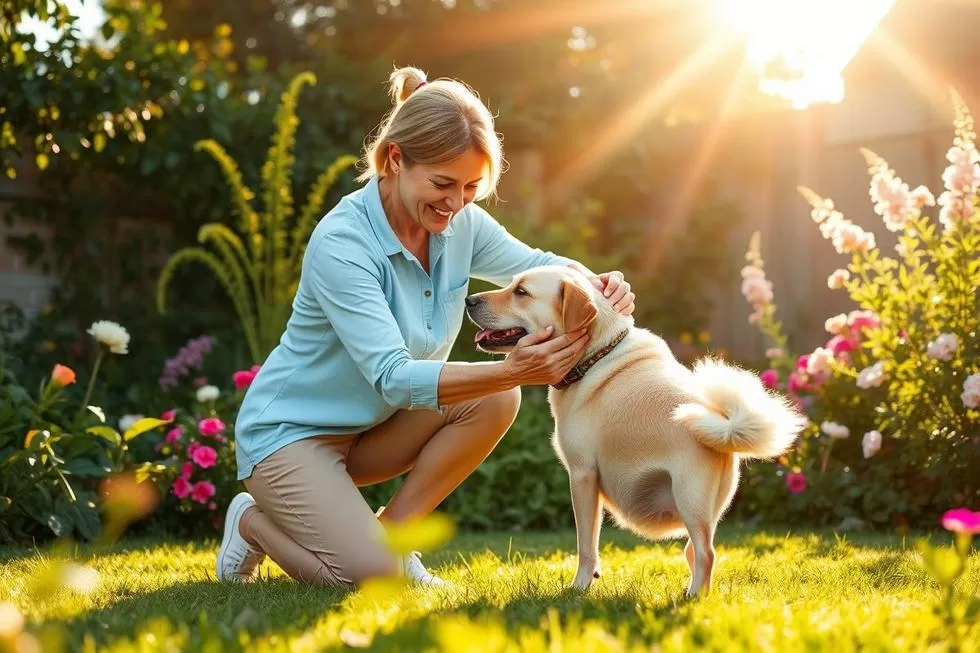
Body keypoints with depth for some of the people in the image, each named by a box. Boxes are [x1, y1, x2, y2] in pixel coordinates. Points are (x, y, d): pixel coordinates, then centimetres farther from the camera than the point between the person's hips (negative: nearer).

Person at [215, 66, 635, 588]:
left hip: (373, 427, 7)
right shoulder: (340, 243, -28)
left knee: (495, 401, -17)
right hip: (288, 432, -7)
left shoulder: (460, 223, -8)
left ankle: (388, 533, -3)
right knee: (372, 576, -24)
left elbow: (536, 266, 4)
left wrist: (596, 283, -20)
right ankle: (254, 521, 6)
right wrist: (512, 371, -46)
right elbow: (394, 378, -34)